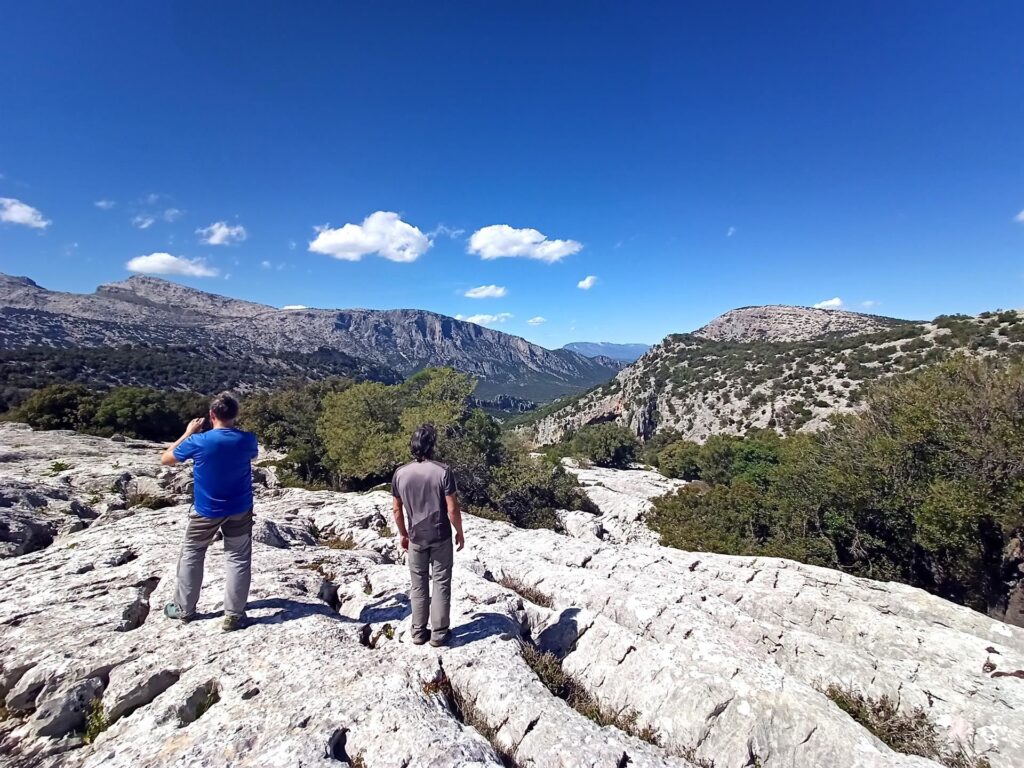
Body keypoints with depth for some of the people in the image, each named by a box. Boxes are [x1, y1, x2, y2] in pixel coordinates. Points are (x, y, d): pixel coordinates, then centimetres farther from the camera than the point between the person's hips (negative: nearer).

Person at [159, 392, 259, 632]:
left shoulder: (198, 441, -20)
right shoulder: (247, 440, -13)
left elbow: (166, 459, -2)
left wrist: (188, 433, 2)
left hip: (206, 510, -1)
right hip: (240, 509, 1)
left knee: (191, 555, 20)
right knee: (238, 558, 8)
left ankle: (184, 609, 30)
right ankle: (234, 615, 12)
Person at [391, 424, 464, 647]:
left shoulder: (400, 473, -6)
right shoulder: (442, 471, -17)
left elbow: (397, 510, 2)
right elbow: (452, 509, -14)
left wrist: (403, 534, 16)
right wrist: (460, 533, 1)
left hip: (416, 539, 3)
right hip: (441, 537, -3)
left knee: (418, 586, 16)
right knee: (441, 584, 10)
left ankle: (418, 632, 25)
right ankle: (439, 633, 18)